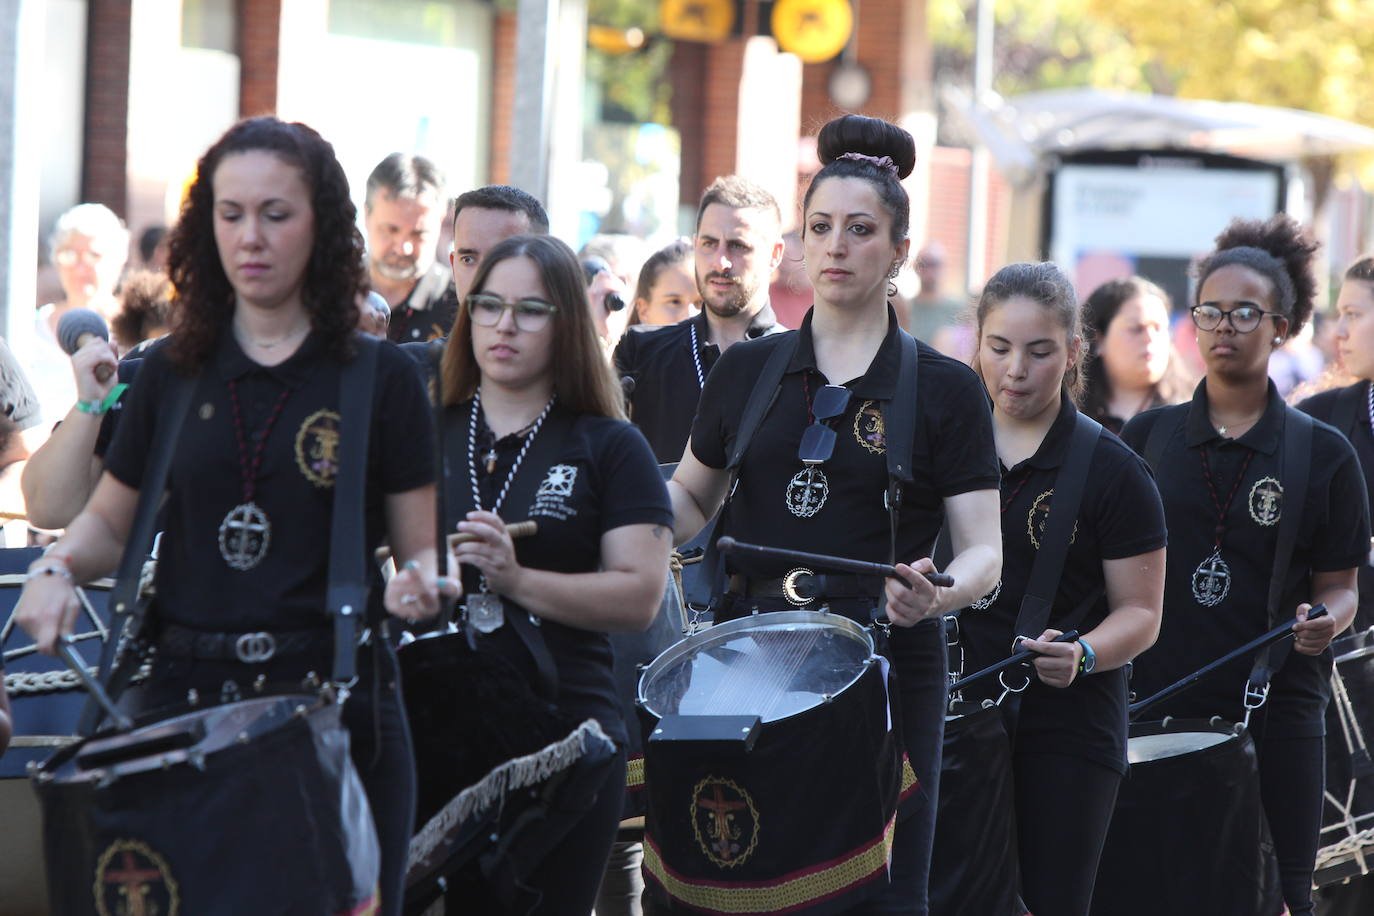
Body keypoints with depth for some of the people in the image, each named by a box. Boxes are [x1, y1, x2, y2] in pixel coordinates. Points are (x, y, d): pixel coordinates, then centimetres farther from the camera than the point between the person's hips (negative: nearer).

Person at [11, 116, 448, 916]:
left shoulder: (381, 377, 1)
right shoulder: (173, 374, 9)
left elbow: (422, 543, 3)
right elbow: (108, 522, 16)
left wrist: (422, 580, -19)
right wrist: (59, 570, -4)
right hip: (188, 696, 2)